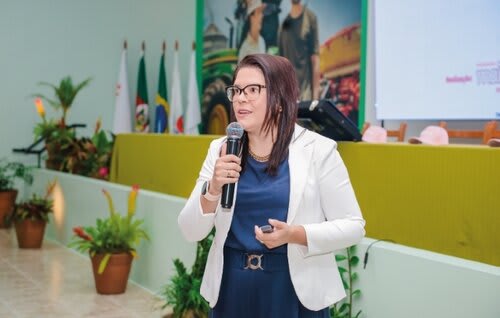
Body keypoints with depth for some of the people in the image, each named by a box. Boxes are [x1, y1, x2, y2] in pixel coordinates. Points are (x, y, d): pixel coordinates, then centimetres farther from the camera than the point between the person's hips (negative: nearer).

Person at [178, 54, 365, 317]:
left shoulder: (318, 150, -8)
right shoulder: (220, 150, 2)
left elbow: (352, 226, -7)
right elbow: (190, 232, 1)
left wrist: (295, 234, -21)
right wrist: (212, 189, -17)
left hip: (295, 290, -3)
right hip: (231, 288, 3)